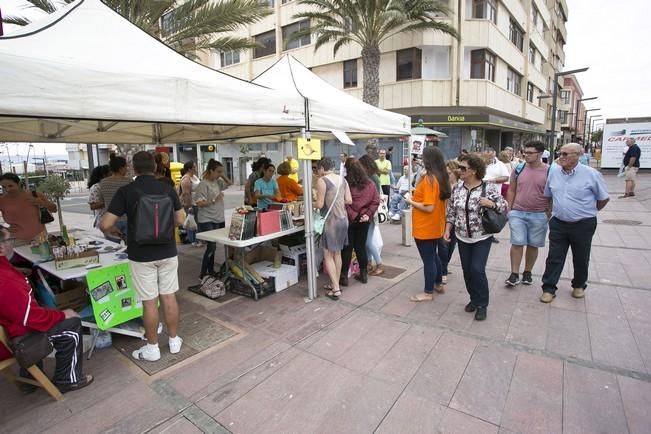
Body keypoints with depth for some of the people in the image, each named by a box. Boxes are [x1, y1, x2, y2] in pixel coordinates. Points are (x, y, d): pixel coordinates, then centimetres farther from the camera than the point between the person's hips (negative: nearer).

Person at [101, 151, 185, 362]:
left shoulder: (126, 191, -9)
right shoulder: (168, 189, -1)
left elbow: (105, 225, -10)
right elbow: (180, 221, 6)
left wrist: (114, 230, 12)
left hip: (141, 256, -2)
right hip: (167, 252, 3)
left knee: (149, 302, 6)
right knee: (169, 297, 12)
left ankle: (152, 348, 21)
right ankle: (174, 340, 25)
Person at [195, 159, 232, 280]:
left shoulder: (217, 182, 8)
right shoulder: (203, 184, -14)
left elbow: (229, 183, 24)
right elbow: (199, 203, -19)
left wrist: (222, 175, 8)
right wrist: (213, 200, -25)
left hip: (219, 219, 8)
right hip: (207, 221, -8)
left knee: (213, 246, 15)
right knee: (211, 246, -10)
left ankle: (211, 271, 27)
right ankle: (203, 274, 4)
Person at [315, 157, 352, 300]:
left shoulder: (322, 180, -12)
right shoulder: (342, 179, 8)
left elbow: (319, 204, -15)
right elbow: (349, 200, 7)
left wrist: (311, 204, 5)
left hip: (330, 220, -7)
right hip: (343, 218, 7)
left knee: (328, 256, 3)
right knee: (337, 253, 17)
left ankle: (335, 289, 3)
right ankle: (336, 284, 27)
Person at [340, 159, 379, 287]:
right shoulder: (369, 183, 2)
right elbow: (376, 201, -1)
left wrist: (352, 215, -9)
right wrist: (368, 214, -4)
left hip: (349, 219, -4)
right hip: (364, 220, 4)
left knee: (347, 248, 6)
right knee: (361, 246, 15)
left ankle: (344, 276, 13)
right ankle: (364, 274, 24)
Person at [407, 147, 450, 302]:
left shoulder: (429, 179, -22)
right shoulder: (442, 177, 5)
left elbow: (429, 208, -24)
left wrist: (411, 201, -14)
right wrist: (416, 197, 7)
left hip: (425, 228, -9)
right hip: (435, 226, 9)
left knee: (428, 259, 3)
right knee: (433, 255, 23)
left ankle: (428, 292, 17)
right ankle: (438, 284, 37)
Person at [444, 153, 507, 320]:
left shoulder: (489, 187, -12)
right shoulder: (457, 188, -1)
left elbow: (504, 207, -6)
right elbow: (451, 211, 6)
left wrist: (491, 204, -25)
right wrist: (448, 229, -1)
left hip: (482, 238, -4)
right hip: (462, 237, 4)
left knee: (477, 269, -8)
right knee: (467, 269, 11)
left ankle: (482, 304, 13)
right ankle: (474, 298, 31)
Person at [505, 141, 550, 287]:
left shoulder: (548, 171, -4)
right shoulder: (519, 169, 2)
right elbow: (511, 191, 8)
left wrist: (549, 214, -1)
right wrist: (509, 209, 5)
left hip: (539, 215, -1)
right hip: (518, 213, 1)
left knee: (533, 245, 10)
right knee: (517, 243, -1)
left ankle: (527, 272, 26)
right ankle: (514, 274, 7)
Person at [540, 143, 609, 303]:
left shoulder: (591, 174, -10)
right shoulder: (553, 172, 1)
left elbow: (603, 198, 1)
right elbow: (547, 195, 15)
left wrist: (588, 212, 8)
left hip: (583, 225, -2)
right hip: (558, 223, 2)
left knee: (581, 259, 14)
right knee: (554, 258, 4)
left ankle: (579, 286, 35)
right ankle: (549, 289, 11)